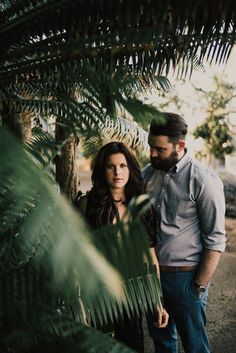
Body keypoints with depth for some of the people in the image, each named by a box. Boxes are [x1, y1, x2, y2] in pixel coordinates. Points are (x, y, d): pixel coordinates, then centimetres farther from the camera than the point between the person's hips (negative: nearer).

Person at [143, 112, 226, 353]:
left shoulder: (203, 180, -14)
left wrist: (200, 285, -12)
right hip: (150, 271, 6)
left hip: (184, 276, -5)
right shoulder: (147, 174, 3)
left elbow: (215, 239, -13)